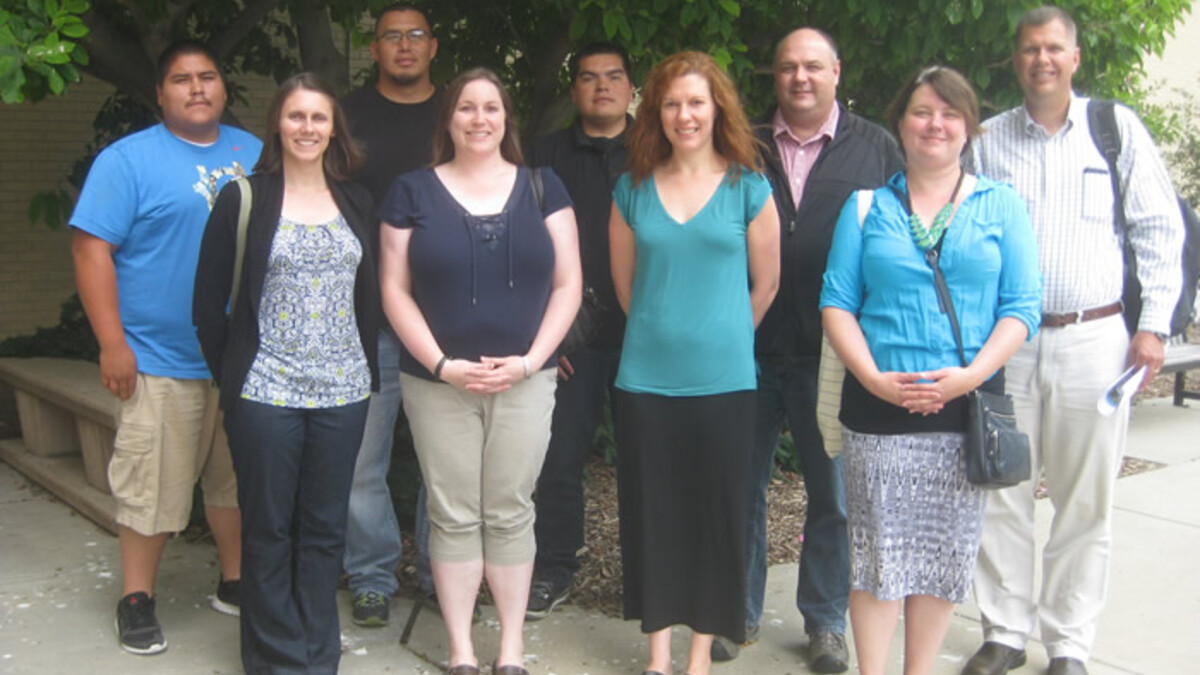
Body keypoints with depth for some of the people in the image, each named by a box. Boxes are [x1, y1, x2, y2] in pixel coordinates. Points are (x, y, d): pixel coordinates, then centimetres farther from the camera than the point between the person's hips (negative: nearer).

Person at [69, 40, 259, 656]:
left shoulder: (254, 154, 11)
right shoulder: (127, 159, -4)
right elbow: (91, 248, -9)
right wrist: (113, 345, -15)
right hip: (162, 361, -5)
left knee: (238, 478, 14)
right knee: (152, 487, 2)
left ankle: (236, 583, 30)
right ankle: (137, 600, 19)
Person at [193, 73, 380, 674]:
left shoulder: (355, 201, 10)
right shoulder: (243, 200, -1)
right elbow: (208, 303, 1)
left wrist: (367, 370, 7)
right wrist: (231, 376, 0)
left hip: (342, 392, 3)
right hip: (266, 393, -3)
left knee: (324, 528, 10)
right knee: (268, 529, 5)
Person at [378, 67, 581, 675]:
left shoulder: (541, 188, 6)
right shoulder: (412, 192, 4)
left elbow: (567, 284, 3)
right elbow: (395, 290, 0)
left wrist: (530, 360, -9)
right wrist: (444, 365, -10)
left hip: (525, 381, 1)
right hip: (438, 382, 0)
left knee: (510, 513, 8)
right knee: (453, 517, 5)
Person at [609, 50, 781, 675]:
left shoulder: (748, 188, 0)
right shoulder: (633, 189, 5)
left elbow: (765, 282, 6)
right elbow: (625, 281, 12)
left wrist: (719, 338, 11)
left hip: (723, 381, -1)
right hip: (646, 380, 1)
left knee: (716, 512, 6)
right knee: (652, 513, 7)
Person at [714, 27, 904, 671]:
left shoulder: (876, 148, 5)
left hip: (832, 356, 0)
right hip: (748, 350, 1)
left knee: (832, 495, 10)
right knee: (742, 487, 10)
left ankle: (826, 620, 25)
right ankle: (738, 612, 26)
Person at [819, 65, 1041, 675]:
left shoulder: (1001, 206, 7)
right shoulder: (866, 206, 8)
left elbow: (1022, 305, 0)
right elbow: (837, 301, 1)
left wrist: (971, 374, -13)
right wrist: (873, 377, -12)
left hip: (967, 403, 1)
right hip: (877, 404, -1)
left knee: (946, 552, 7)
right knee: (878, 549, 1)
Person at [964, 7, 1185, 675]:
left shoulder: (1117, 128, 4)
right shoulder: (988, 139, 7)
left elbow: (1161, 228, 5)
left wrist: (1154, 324, -1)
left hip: (1095, 339, -1)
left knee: (1086, 501, 5)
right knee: (1002, 494, 5)